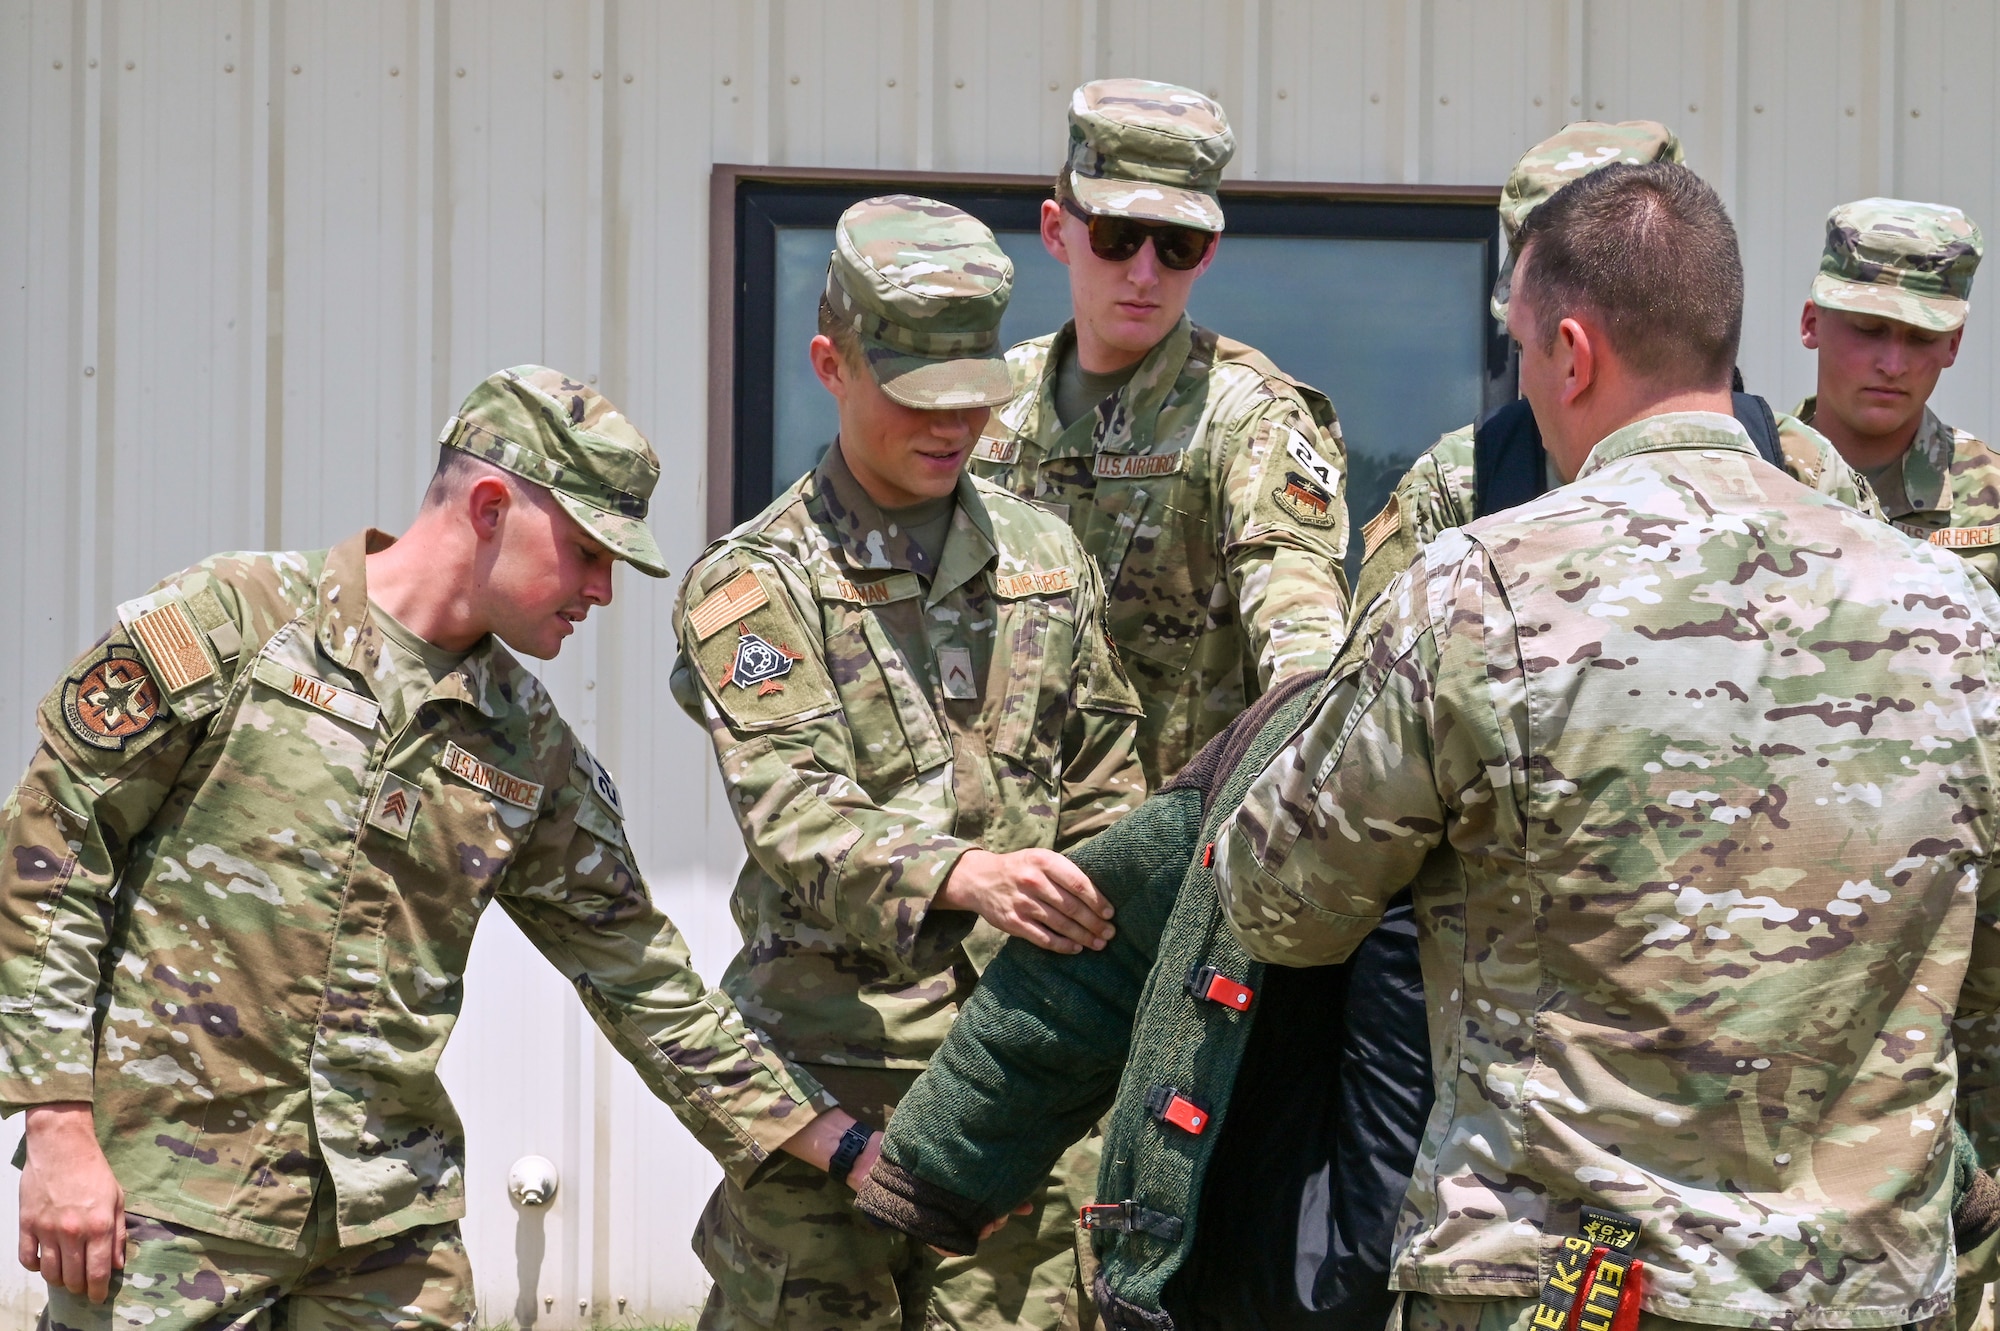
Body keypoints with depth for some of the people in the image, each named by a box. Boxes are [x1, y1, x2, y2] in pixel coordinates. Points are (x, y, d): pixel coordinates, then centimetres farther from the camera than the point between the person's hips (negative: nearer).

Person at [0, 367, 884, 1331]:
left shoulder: (533, 752, 9)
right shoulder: (229, 623, -6)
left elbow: (637, 971, 15)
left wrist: (840, 1146, 11)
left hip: (391, 1215, 5)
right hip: (168, 1190, -5)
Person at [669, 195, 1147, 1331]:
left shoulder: (1047, 558, 14)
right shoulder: (754, 586, -1)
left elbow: (1105, 792, 20)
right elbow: (794, 812, -16)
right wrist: (961, 875, -33)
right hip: (831, 1058, -3)